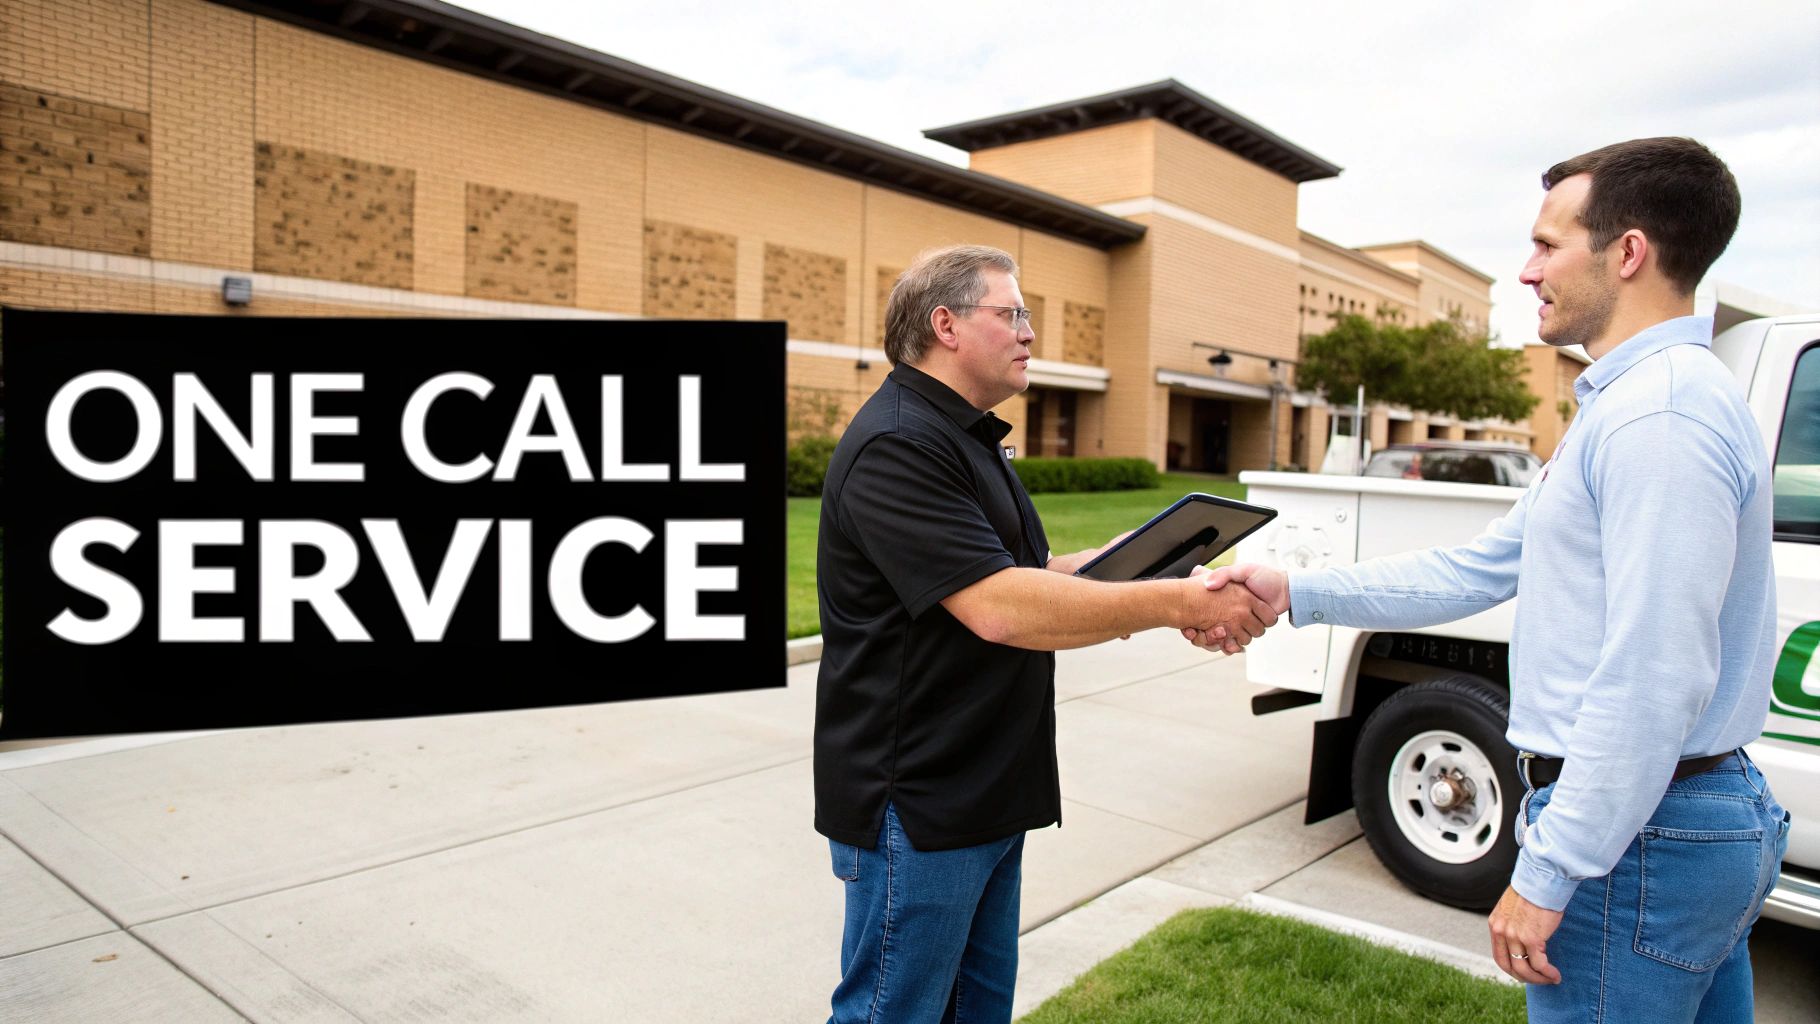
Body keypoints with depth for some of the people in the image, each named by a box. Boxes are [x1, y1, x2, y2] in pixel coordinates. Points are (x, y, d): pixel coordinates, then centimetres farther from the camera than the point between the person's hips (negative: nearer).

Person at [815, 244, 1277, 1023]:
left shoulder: (964, 438, 16)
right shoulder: (896, 445, -19)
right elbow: (997, 607, -28)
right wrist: (1178, 602, -24)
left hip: (984, 792, 10)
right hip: (915, 803, -10)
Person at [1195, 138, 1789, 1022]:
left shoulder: (1660, 413, -21)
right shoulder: (1625, 402, 14)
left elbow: (1655, 680, -26)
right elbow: (1483, 568, 14)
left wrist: (1548, 873, -21)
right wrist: (1296, 593, 9)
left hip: (1635, 835, -10)